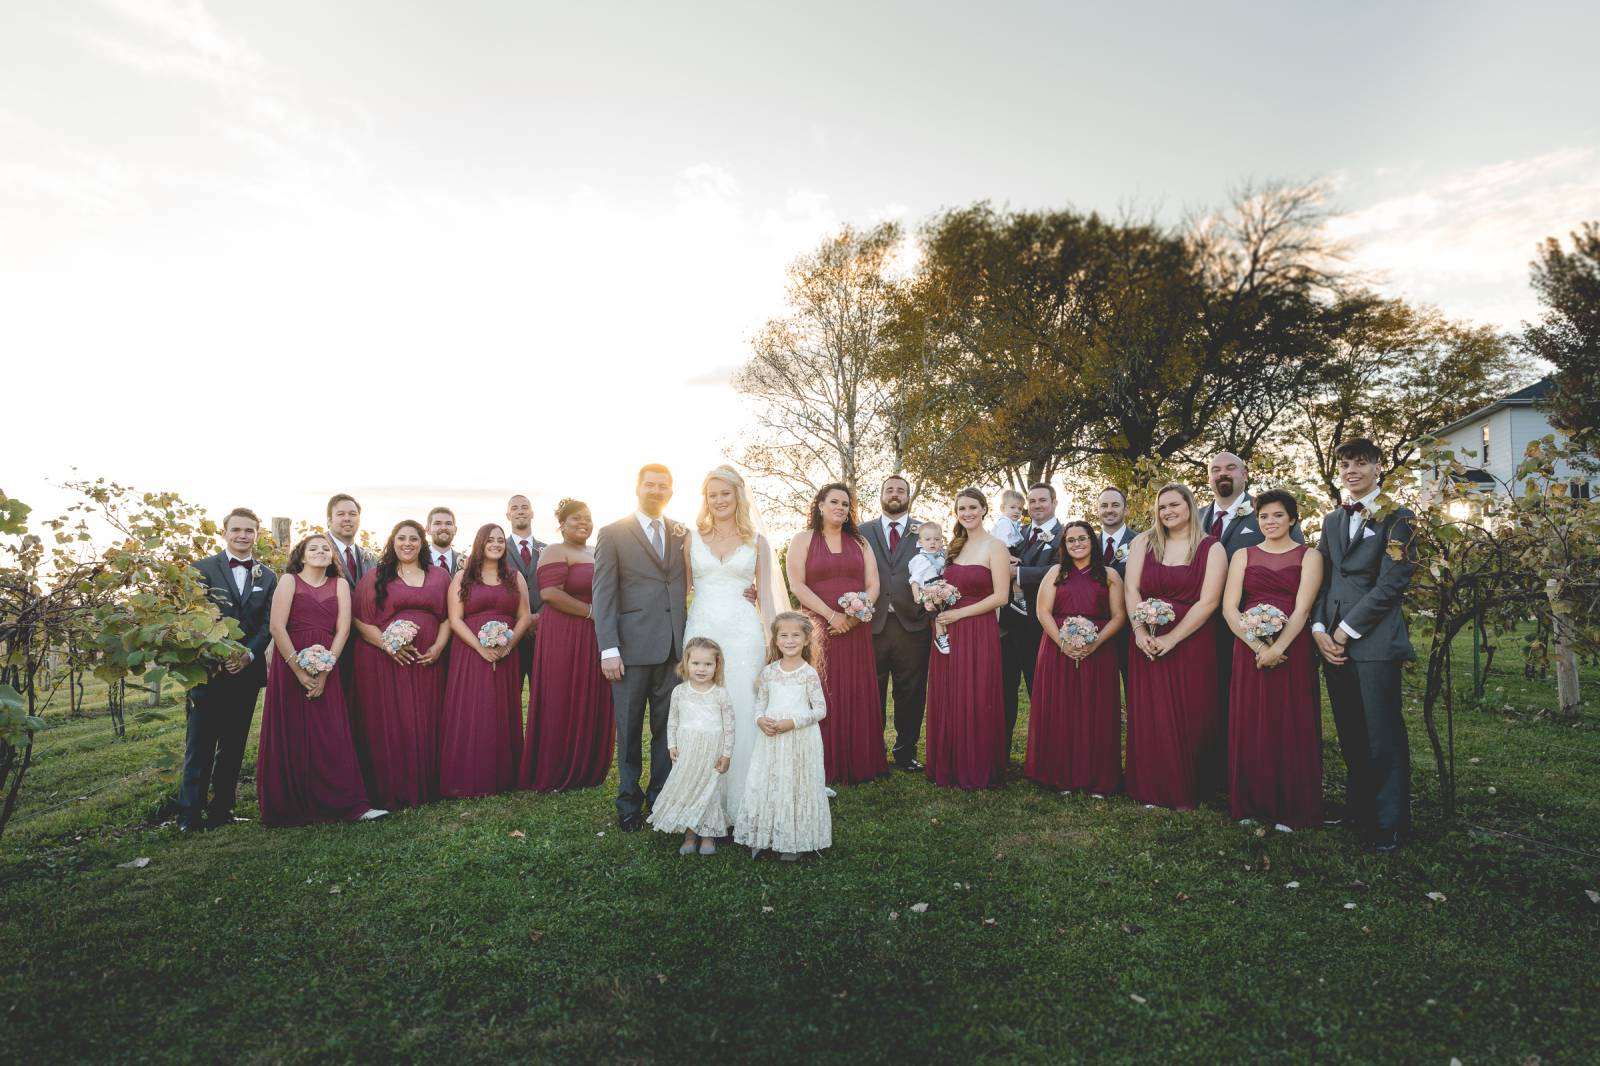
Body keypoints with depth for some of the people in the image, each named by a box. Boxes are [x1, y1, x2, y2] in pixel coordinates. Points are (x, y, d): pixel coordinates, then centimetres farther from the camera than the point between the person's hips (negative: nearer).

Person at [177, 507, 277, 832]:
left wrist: (249, 654, -11)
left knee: (234, 746, 9)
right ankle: (189, 814, 7)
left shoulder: (267, 577, 10)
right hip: (208, 670, -3)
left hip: (247, 671, 3)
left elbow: (268, 623, 5)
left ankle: (221, 810, 18)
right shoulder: (202, 569, 1)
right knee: (199, 746, -1)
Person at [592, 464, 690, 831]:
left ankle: (662, 797, 24)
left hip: (674, 647, 3)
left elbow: (688, 587, 9)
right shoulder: (613, 534, 1)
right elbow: (603, 595, -4)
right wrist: (609, 649, -10)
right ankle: (629, 802, 24)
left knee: (668, 727, 9)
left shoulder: (681, 534, 11)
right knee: (629, 729, 9)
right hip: (633, 647, -2)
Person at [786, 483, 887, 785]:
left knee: (858, 697, 3)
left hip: (856, 631, 3)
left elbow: (872, 585, 7)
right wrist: (832, 616, -13)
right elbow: (797, 585, -7)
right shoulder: (803, 539, 4)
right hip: (818, 630, -3)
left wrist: (855, 616, -11)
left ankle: (858, 763, 12)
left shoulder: (859, 542, 14)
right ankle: (825, 768, 6)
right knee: (822, 698, -2)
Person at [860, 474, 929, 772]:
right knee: (872, 692, 7)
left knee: (911, 692, 7)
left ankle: (906, 750, 21)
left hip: (912, 624, 0)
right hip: (872, 623, 0)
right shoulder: (863, 532, 10)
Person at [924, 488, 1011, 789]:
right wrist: (938, 613, -1)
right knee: (947, 702, 8)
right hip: (947, 632, 6)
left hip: (978, 632, -6)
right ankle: (949, 767, 20)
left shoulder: (994, 547, -5)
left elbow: (1001, 596, -11)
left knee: (975, 704, 0)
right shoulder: (954, 547, 14)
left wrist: (958, 614, -13)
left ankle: (978, 771, 14)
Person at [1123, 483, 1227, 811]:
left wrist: (1170, 639, -16)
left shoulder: (1211, 548, -2)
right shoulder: (1143, 542, 6)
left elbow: (1208, 601, -10)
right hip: (1148, 644, 2)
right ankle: (1152, 790, 17)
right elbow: (1131, 589, 0)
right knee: (1150, 719, 6)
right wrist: (1140, 631, -14)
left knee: (1189, 719, 4)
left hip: (1191, 643, -2)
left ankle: (1186, 793, 18)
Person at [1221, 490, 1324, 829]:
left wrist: (1277, 649, -19)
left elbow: (1302, 609, -7)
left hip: (1293, 651, -2)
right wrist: (1257, 646, -13)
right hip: (1248, 650, 2)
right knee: (1250, 727, 5)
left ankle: (1292, 810, 15)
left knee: (1292, 728, 3)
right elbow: (1229, 608, 0)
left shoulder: (1309, 556, 4)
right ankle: (1252, 806, 16)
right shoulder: (1243, 556, 10)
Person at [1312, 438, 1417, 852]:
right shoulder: (1332, 520, 17)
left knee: (1382, 735, -1)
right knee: (1350, 733, 11)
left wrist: (1346, 630, -12)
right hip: (1333, 641, 6)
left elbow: (1392, 582, -10)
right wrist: (1319, 629, -1)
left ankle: (1390, 822, 10)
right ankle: (1358, 807, 22)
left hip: (1375, 642, -5)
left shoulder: (1396, 518, -2)